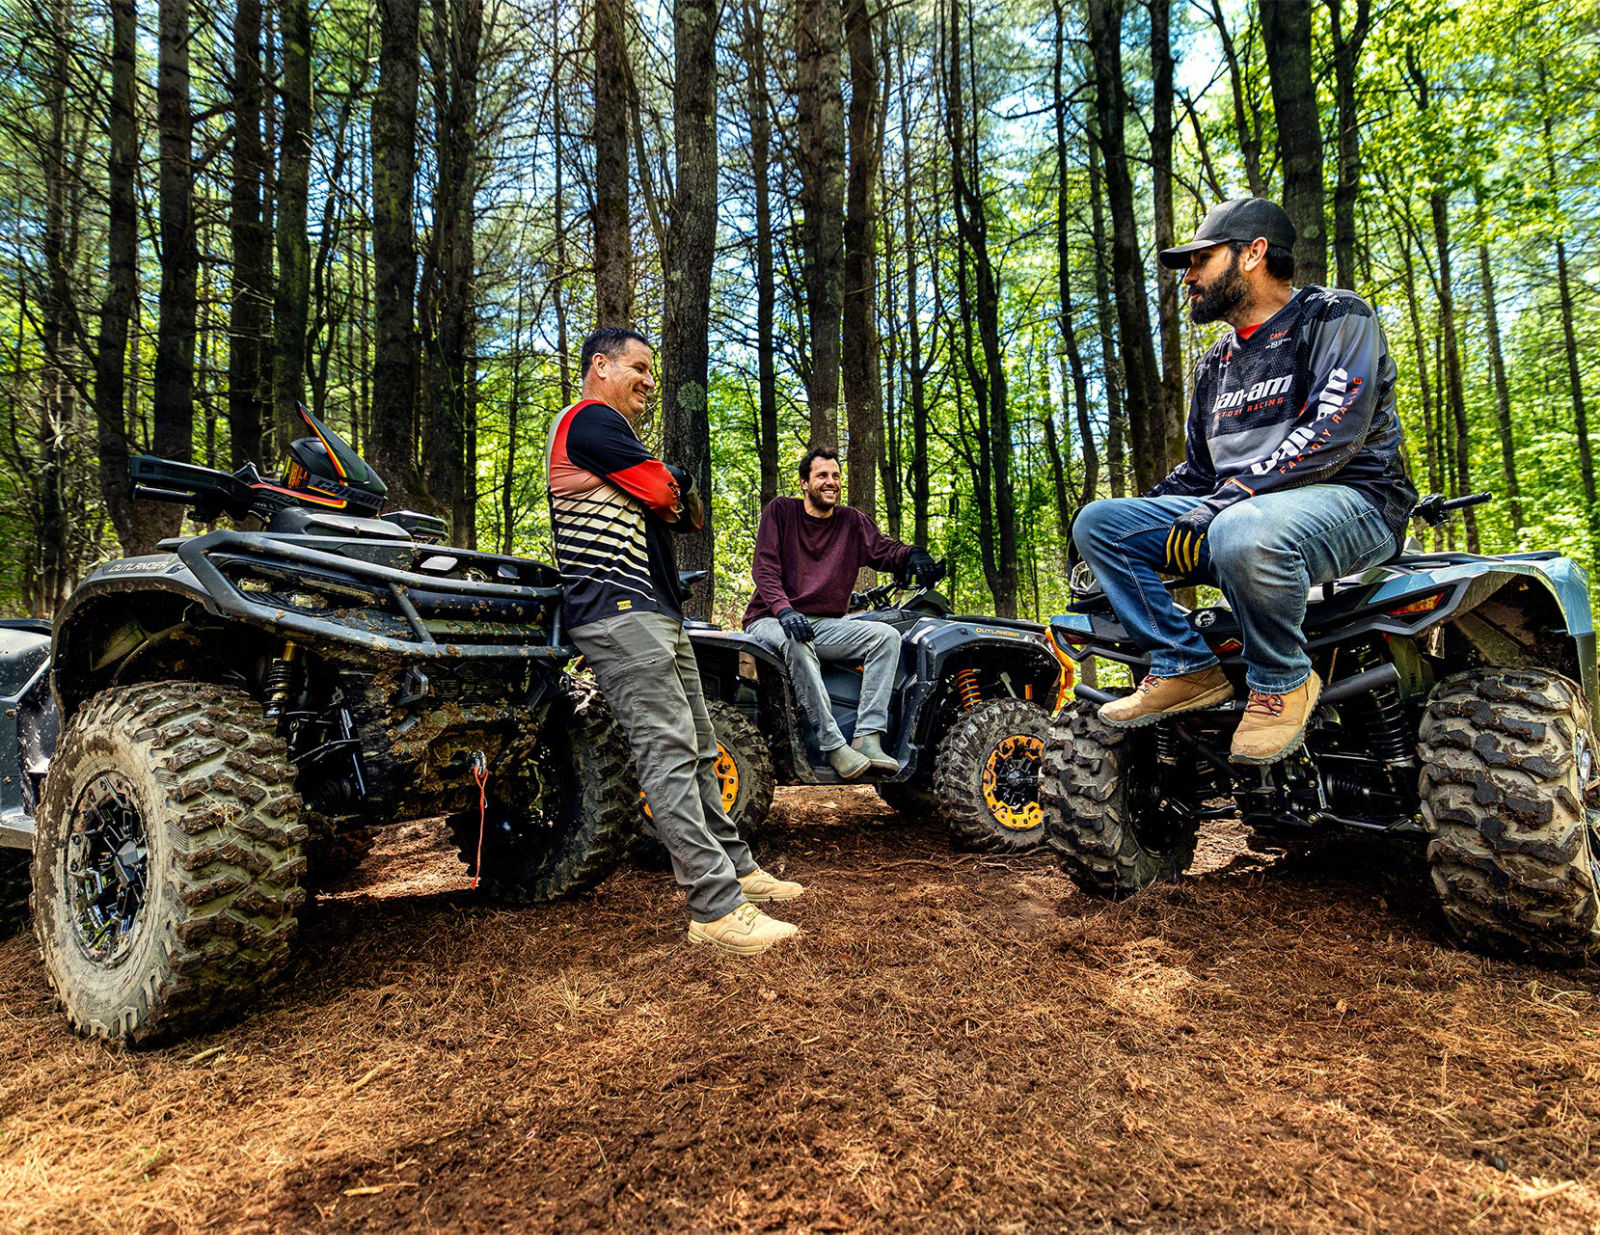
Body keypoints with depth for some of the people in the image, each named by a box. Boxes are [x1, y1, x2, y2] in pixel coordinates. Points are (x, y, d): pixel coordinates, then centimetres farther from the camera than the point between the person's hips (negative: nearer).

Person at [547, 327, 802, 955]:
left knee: (697, 749, 12)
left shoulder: (621, 445, 28)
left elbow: (692, 517, 20)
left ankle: (735, 866, 21)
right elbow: (664, 493, -12)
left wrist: (640, 483, -1)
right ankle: (716, 908, -15)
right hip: (618, 605, -11)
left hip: (656, 611, 11)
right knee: (668, 750, -15)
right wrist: (671, 482, 11)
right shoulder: (590, 419, -4)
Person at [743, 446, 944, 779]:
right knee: (798, 642, -39)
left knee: (887, 635, -19)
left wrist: (912, 555, -25)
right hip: (772, 621, -4)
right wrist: (784, 610, -26)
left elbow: (884, 549, 0)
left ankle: (867, 738, -28)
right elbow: (764, 566, -8)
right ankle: (834, 746, -37)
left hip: (825, 625, 4)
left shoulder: (851, 521, 13)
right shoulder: (780, 510, 2)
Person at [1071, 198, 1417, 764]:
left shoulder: (1336, 316, -1)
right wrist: (1139, 515, 9)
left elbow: (1335, 431, -17)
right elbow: (1198, 470, 26)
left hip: (1351, 500, -7)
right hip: (1235, 509, 7)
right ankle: (1186, 667, -11)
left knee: (1243, 535, -42)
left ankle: (1282, 681, -15)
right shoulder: (1216, 363, 22)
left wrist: (1230, 497, -25)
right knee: (1097, 521, -9)